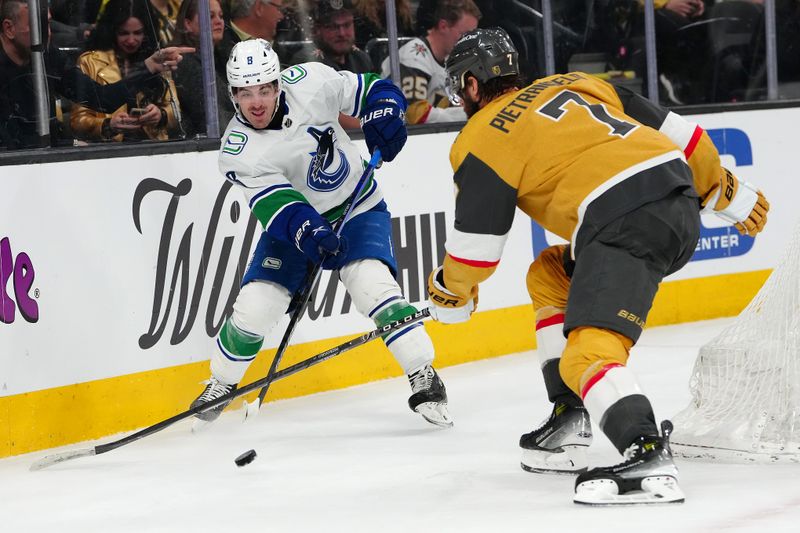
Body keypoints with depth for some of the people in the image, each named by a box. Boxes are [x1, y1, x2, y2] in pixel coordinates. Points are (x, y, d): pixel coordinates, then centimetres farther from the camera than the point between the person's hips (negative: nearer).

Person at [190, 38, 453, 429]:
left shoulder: (309, 82, -20)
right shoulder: (238, 152, -22)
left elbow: (370, 90, -4)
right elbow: (276, 205, -33)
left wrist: (382, 116, -25)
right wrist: (306, 232, -52)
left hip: (358, 209, -1)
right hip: (293, 222, 1)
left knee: (372, 286, -24)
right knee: (254, 306, -8)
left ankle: (424, 379, -14)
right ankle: (220, 385, 20)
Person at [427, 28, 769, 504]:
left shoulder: (483, 138, 6)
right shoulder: (575, 84, 25)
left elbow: (477, 246, 7)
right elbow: (677, 132, 24)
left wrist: (451, 295, 27)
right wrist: (730, 194, 33)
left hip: (624, 223, -9)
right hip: (683, 204, 9)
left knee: (588, 350, -19)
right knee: (550, 277, 27)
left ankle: (648, 458, -42)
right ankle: (569, 423, 24)